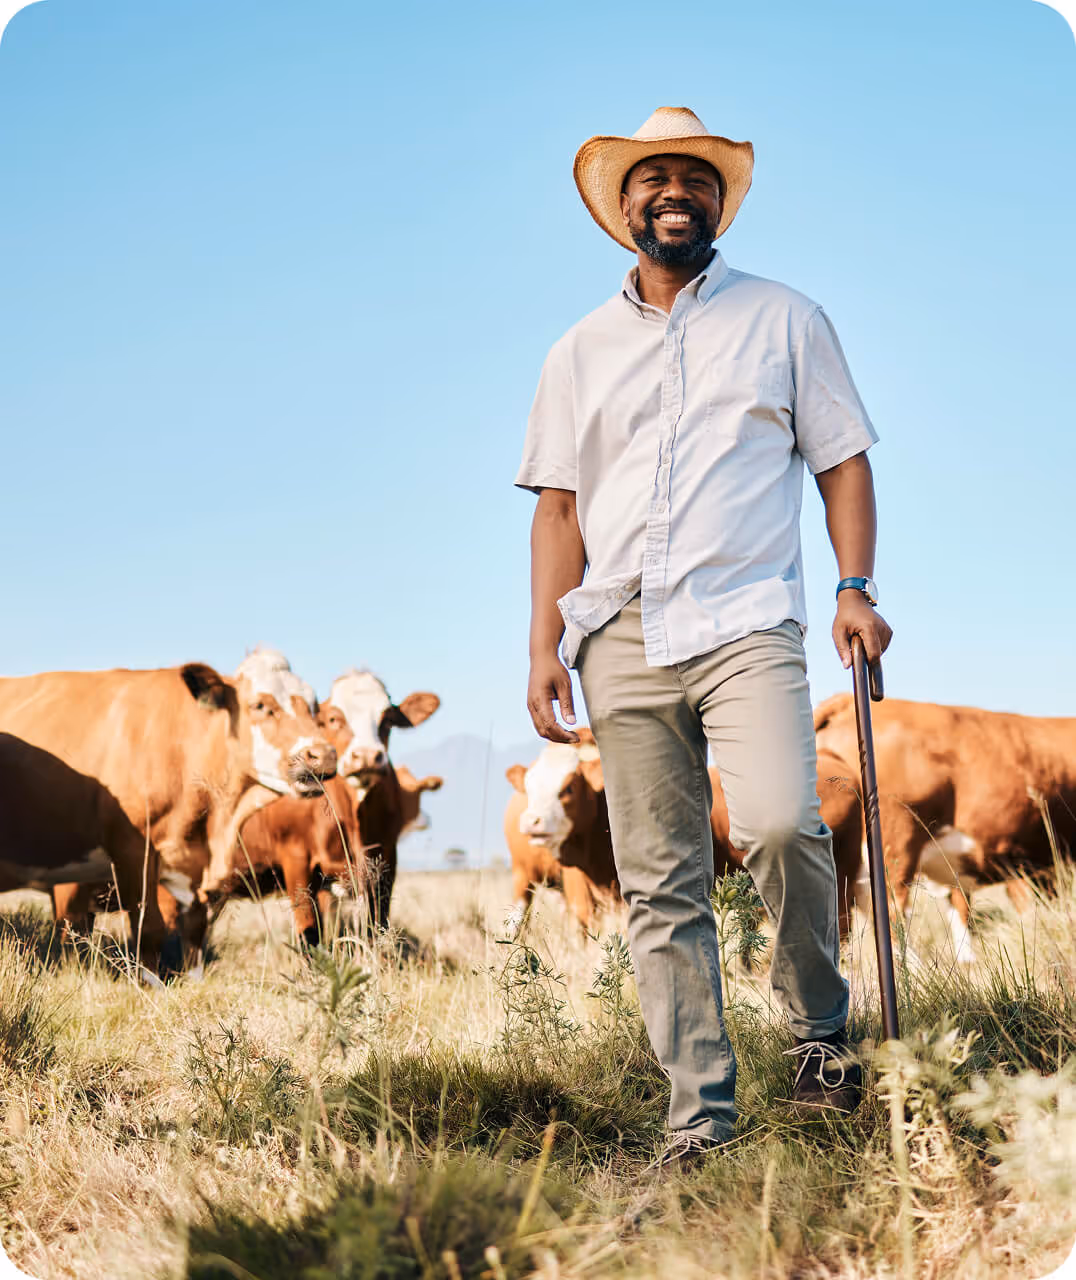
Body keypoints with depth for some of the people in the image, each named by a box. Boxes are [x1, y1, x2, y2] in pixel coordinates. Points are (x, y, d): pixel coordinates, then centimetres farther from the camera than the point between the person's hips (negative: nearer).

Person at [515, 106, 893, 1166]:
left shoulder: (786, 320, 13)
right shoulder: (581, 353, 18)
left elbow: (841, 458, 11)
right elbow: (559, 504, 16)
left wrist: (855, 585, -3)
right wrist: (545, 644, 6)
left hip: (746, 620, -3)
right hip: (622, 639, 3)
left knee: (779, 823, -24)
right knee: (658, 883, -1)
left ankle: (819, 1029, 0)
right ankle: (699, 1114, 3)